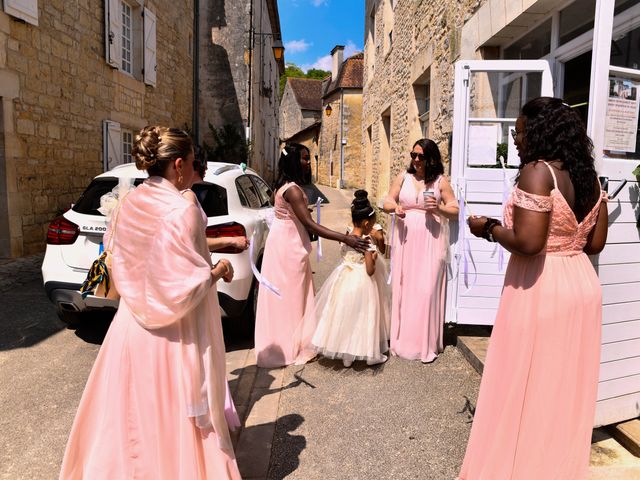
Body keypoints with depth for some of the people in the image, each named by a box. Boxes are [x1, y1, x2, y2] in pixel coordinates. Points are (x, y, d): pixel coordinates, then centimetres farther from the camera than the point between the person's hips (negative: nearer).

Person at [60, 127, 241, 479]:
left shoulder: (127, 205, 2)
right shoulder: (181, 210, -21)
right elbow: (183, 288, -23)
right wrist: (217, 272, -7)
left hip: (132, 327, 7)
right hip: (174, 336, -7)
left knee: (132, 411, 22)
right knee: (176, 415, 9)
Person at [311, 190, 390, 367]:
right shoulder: (367, 243, -19)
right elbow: (370, 270, -19)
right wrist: (374, 258, -1)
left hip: (345, 281, 6)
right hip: (362, 284, -6)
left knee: (346, 317, 15)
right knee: (363, 318, 8)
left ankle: (346, 356, 26)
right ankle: (371, 354, 25)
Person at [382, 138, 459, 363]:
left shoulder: (440, 181, 1)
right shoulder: (403, 178, 7)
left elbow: (455, 211, 3)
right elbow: (386, 203, 9)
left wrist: (438, 208, -16)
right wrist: (395, 207, -13)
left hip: (430, 243, -2)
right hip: (405, 241, 3)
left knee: (426, 291, -4)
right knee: (403, 288, 6)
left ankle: (426, 344, 9)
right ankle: (402, 339, 21)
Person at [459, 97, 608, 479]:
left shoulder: (537, 171, -17)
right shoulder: (590, 177, 8)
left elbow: (528, 243, -26)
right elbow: (595, 243, 11)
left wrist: (489, 228, -10)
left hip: (540, 291, -8)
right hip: (582, 285, 9)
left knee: (524, 389, 6)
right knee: (564, 389, 21)